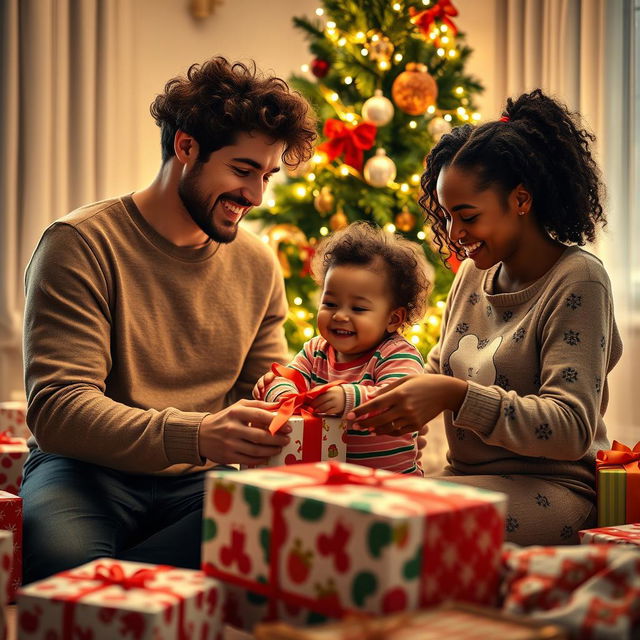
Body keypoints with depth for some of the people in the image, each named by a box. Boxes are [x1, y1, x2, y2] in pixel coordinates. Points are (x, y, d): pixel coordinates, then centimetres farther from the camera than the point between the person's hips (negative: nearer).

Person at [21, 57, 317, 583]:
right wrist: (197, 435, -33)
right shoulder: (82, 243, -9)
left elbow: (265, 386, 16)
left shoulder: (258, 264, 10)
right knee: (65, 557, -41)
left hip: (200, 482, 6)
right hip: (90, 471, -5)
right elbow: (56, 407, -19)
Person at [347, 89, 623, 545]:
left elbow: (572, 430, -18)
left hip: (553, 489, -6)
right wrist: (387, 399, -4)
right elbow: (439, 371, 19)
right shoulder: (474, 273, 11)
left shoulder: (578, 280, -11)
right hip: (468, 480, 6)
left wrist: (458, 396, -29)